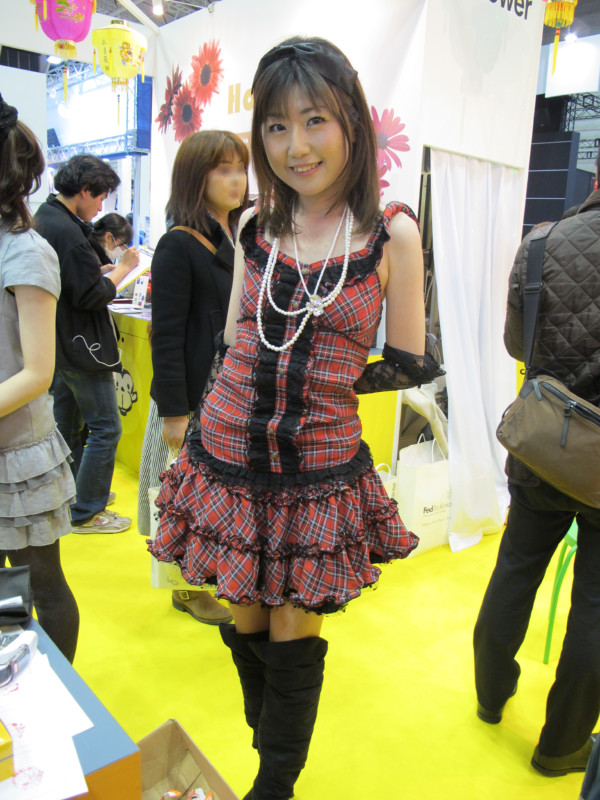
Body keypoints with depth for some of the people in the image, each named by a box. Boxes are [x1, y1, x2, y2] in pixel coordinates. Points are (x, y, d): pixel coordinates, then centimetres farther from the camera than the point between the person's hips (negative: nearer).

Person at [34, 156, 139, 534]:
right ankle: (86, 513, 7)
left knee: (67, 423, 19)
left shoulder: (43, 218, 11)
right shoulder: (67, 231, -21)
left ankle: (71, 496, 34)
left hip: (59, 344, 11)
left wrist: (101, 271, 8)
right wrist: (124, 267, -8)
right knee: (105, 428, -2)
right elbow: (92, 294, -20)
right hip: (81, 347, -11)